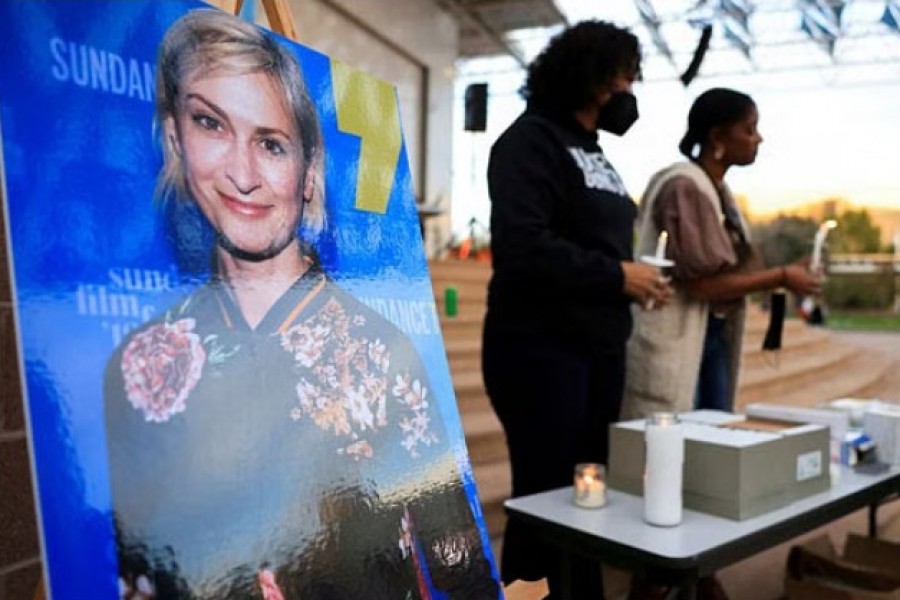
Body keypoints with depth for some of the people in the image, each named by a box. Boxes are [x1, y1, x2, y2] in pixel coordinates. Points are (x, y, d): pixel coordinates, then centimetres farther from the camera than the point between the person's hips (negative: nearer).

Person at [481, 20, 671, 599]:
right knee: (545, 498, -1)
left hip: (600, 348, 9)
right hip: (540, 347, -8)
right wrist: (616, 275, -17)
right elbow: (522, 246, -22)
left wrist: (637, 277, 2)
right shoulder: (531, 140, -9)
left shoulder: (595, 152, 18)